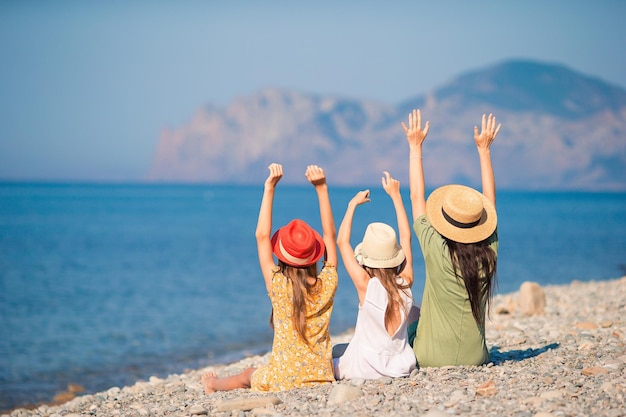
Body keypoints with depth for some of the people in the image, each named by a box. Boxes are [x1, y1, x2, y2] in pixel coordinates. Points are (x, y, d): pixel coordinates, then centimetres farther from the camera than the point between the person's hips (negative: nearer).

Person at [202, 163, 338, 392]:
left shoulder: (279, 287, -17)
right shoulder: (327, 286, -10)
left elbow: (262, 235, -14)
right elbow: (330, 234, -1)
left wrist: (269, 188, -15)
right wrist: (321, 187, -3)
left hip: (284, 381, -2)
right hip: (323, 377, 2)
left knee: (248, 375, 32)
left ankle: (214, 384, 58)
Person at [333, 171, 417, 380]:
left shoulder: (366, 285, -19)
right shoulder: (405, 284, -8)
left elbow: (342, 241, -9)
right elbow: (406, 237, 6)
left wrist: (353, 204, 1)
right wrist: (395, 196, 14)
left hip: (366, 369, -3)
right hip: (401, 367, 3)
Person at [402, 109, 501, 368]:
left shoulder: (436, 250, -18)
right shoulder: (489, 252, -9)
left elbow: (417, 197, -4)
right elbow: (490, 199, 7)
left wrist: (415, 146, 3)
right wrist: (483, 149, 14)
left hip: (431, 359, -4)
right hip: (475, 359, 4)